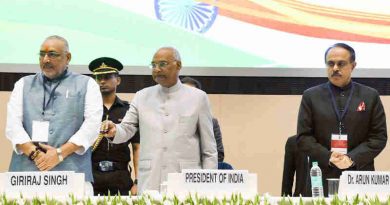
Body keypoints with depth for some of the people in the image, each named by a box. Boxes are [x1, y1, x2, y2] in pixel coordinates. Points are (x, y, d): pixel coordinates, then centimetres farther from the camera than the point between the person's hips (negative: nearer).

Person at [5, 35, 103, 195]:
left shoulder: (86, 84, 13)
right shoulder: (24, 84, 19)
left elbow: (92, 124, 0)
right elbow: (13, 124, 7)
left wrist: (60, 153, -10)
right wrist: (34, 154, -9)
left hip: (72, 172, -2)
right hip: (26, 172, 2)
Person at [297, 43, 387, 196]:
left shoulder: (370, 96, 9)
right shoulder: (311, 96, 9)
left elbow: (379, 136, 4)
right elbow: (303, 137, 3)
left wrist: (352, 158, -10)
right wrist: (328, 157, -11)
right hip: (322, 178, 0)